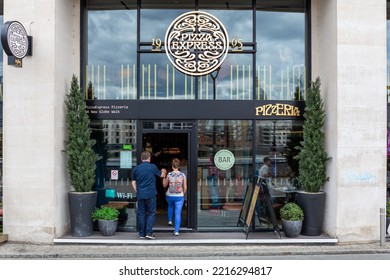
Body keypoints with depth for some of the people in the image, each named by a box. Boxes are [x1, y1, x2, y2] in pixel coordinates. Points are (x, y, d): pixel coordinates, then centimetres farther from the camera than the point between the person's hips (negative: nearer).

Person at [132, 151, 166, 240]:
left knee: (141, 214, 9)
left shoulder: (136, 168, 5)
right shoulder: (153, 167, -4)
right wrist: (164, 172, 36)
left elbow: (133, 182, 10)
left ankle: (142, 234, 12)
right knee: (151, 213, 5)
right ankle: (149, 232, -3)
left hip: (140, 195, 3)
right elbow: (161, 175, 14)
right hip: (150, 194, -3)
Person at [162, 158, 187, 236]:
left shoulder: (169, 175, -8)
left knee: (170, 206, 35)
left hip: (170, 196, 1)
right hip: (179, 196, -1)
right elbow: (185, 187, -3)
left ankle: (170, 220, 39)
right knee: (178, 213, 3)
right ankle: (176, 231, -1)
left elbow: (164, 185, 4)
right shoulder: (183, 175, -7)